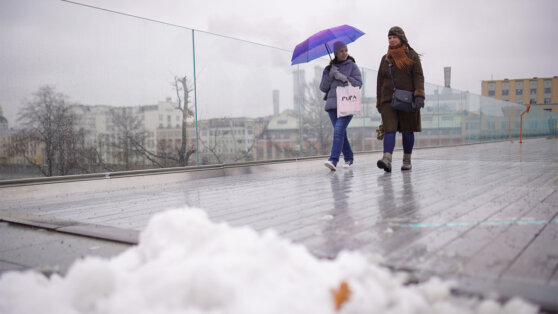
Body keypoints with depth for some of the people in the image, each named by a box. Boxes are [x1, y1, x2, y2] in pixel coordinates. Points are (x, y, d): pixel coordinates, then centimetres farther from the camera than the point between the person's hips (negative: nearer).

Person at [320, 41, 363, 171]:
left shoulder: (352, 66, 8)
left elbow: (359, 83, -1)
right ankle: (349, 158, 21)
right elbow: (323, 88, 11)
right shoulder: (329, 68, 17)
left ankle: (333, 160, -27)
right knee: (341, 133, 6)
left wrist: (344, 77, -10)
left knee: (339, 130, -19)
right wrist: (330, 75, -3)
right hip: (332, 104, 4)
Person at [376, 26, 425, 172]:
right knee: (389, 129, -14)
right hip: (388, 100, 2)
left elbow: (418, 76, -3)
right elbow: (380, 81, 17)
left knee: (407, 131, 5)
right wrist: (379, 102, 13)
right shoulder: (385, 58, 16)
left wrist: (419, 95, -17)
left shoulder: (412, 56, 7)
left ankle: (407, 161, 17)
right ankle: (387, 160, -28)